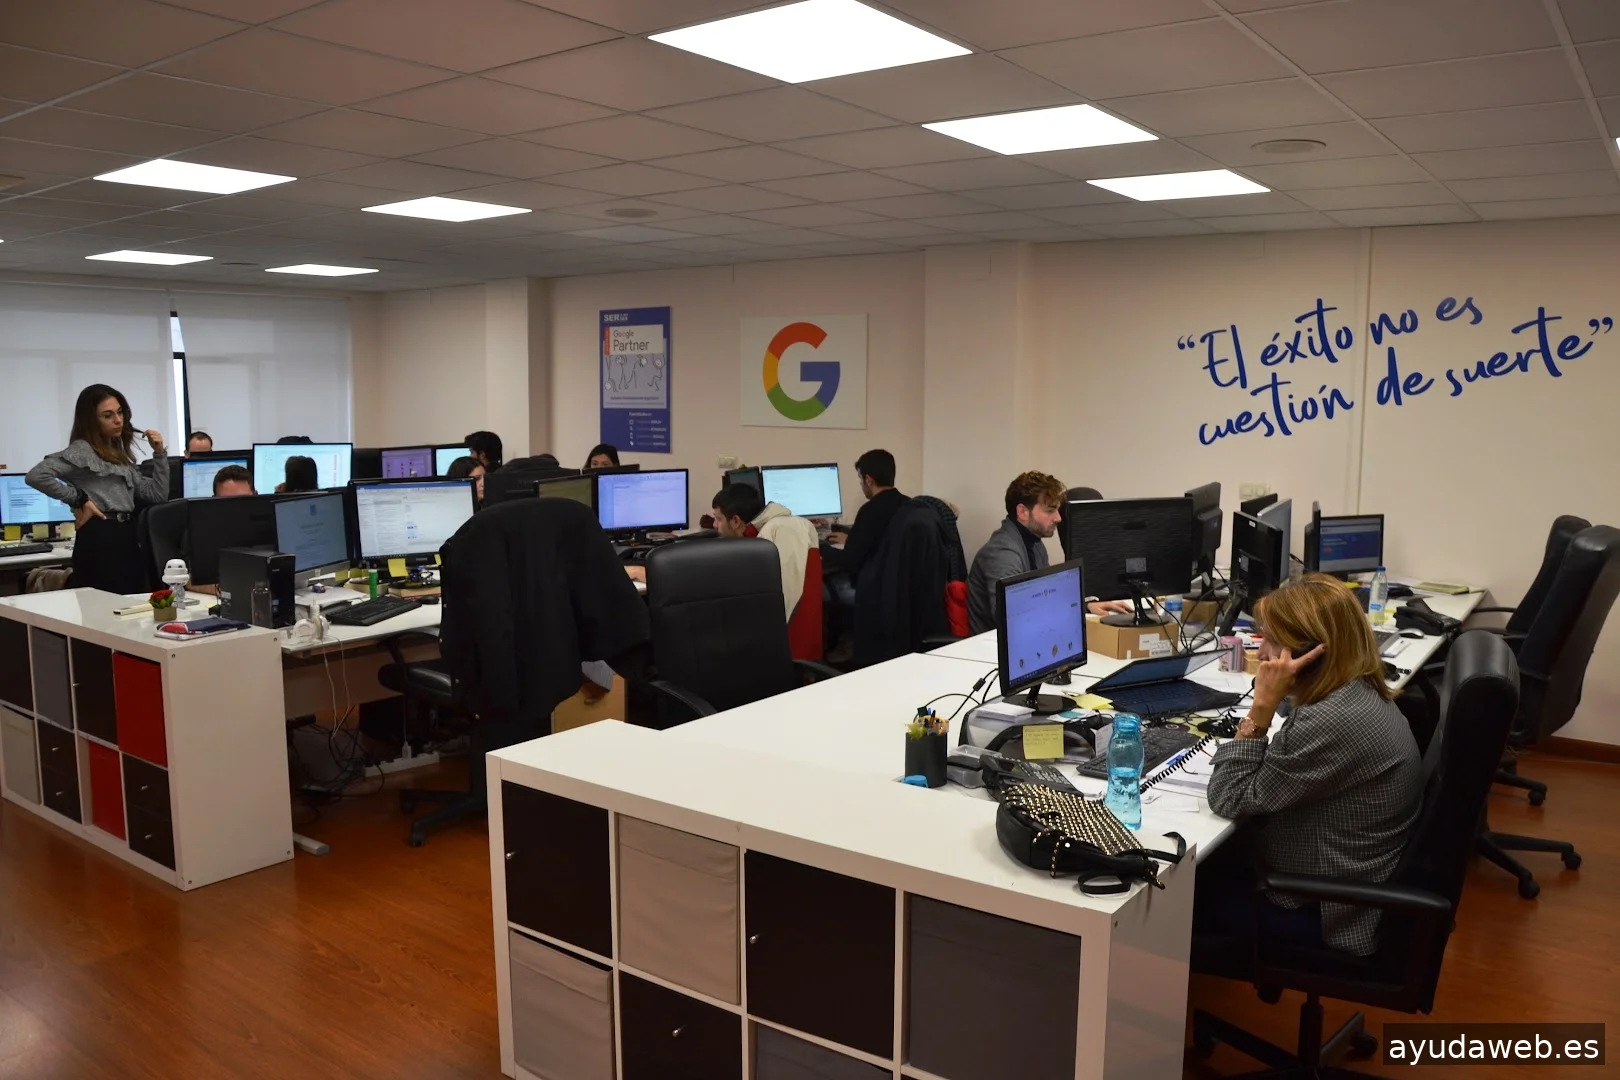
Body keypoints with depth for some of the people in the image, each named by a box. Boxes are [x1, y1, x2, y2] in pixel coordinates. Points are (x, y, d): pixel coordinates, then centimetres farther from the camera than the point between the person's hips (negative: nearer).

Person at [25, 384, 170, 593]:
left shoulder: (119, 455, 21)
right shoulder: (82, 450, -4)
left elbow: (158, 495, 16)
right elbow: (36, 476, -19)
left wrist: (159, 453, 10)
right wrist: (79, 500, -12)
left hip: (127, 538, 8)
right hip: (100, 540, -8)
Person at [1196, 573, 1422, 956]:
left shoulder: (1332, 722, -32)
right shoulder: (1362, 694, 0)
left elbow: (1230, 801, -22)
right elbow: (1279, 774, 11)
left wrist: (1262, 706, -24)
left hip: (1327, 912, -9)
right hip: (1350, 882, 9)